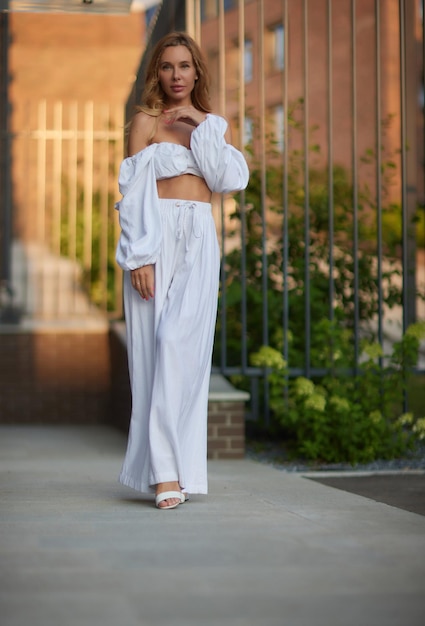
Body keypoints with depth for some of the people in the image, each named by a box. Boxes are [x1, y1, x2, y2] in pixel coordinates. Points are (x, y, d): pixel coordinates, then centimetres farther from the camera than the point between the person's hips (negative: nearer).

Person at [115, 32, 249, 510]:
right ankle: (164, 469, -1)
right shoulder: (145, 121, 6)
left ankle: (170, 466, -14)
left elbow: (234, 178, 0)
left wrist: (203, 127, -3)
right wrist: (139, 258, -12)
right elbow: (134, 194, -2)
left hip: (199, 241, 2)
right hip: (156, 238, -2)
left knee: (181, 342, -14)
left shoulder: (214, 124, 17)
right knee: (153, 347, -6)